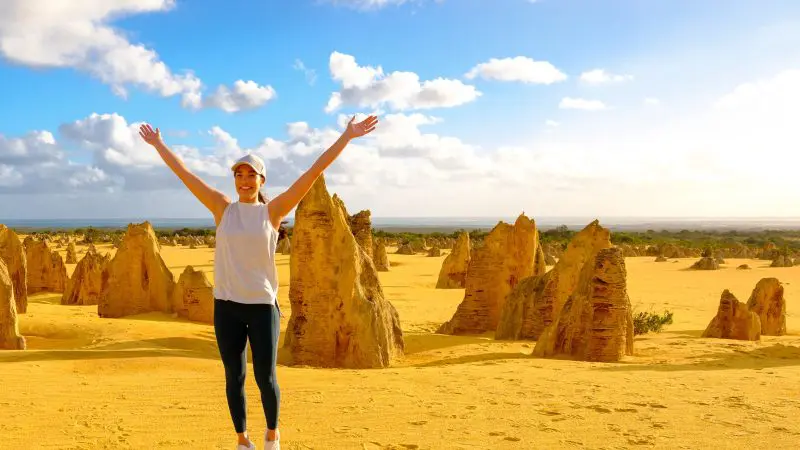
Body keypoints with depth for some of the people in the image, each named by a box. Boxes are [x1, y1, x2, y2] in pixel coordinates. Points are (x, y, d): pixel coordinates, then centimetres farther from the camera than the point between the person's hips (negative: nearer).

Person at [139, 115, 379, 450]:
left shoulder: (273, 211, -2)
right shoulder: (223, 209, 2)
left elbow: (313, 173, -6)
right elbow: (185, 174, 9)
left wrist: (346, 137, -8)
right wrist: (158, 145, 16)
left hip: (262, 306, -2)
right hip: (226, 306, 2)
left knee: (265, 378, 3)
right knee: (234, 378, 10)